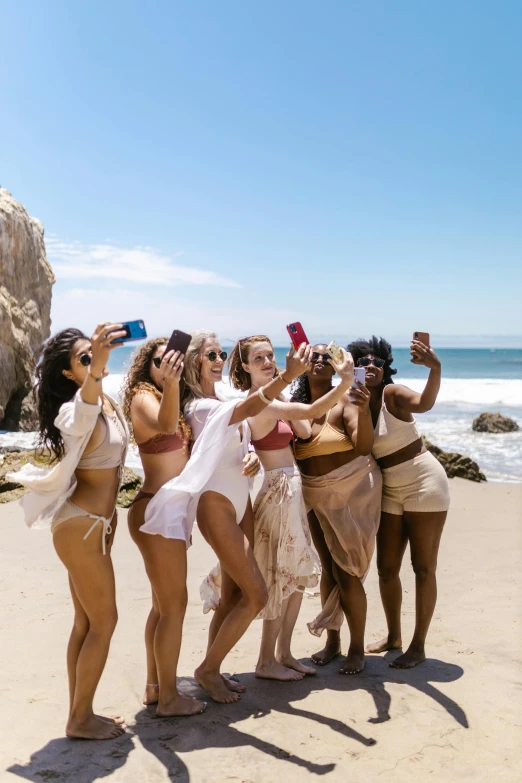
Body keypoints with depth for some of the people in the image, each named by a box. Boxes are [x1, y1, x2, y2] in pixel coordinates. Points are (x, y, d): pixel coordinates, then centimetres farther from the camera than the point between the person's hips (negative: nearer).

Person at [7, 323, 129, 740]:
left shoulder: (108, 402, 5)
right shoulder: (78, 409, -22)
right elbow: (80, 413, -50)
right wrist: (96, 368, -65)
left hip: (94, 524, 9)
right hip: (81, 527, -8)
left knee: (86, 622, 14)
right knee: (104, 621, 1)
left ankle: (80, 713, 26)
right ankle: (81, 718, 15)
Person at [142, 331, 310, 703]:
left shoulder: (222, 401, 11)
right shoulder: (199, 406, -17)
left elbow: (239, 443, 17)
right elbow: (248, 408, -36)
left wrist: (252, 456, -8)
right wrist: (288, 375, -50)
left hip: (240, 501, 8)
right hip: (215, 503, -8)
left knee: (234, 594, 11)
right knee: (255, 595, -6)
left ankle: (213, 670, 25)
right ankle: (208, 669, 11)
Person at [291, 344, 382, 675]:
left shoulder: (344, 400, -14)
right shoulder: (297, 405, -1)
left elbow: (365, 445, -26)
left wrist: (364, 409, -42)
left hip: (352, 490, -4)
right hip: (317, 496, 5)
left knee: (346, 571, -2)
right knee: (328, 568, 13)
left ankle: (357, 648, 15)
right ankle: (332, 640, 28)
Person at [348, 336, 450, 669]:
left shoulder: (392, 394, -14)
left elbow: (424, 403, -35)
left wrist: (436, 369, -53)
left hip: (424, 483, -6)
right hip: (389, 491, 6)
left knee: (424, 567, 1)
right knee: (386, 567, 10)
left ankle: (418, 646, 12)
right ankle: (394, 636, 28)